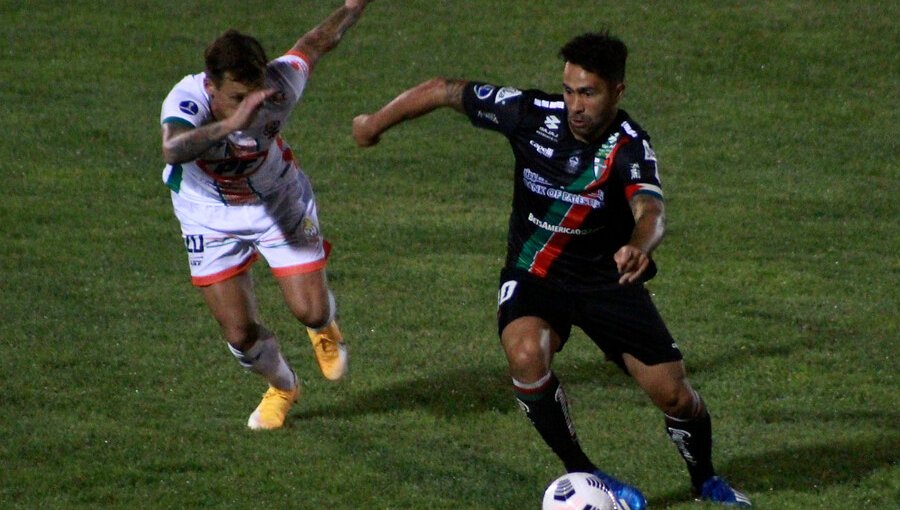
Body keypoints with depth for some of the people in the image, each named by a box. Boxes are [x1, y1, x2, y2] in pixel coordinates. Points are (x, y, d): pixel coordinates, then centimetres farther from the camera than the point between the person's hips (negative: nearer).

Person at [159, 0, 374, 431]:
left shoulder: (280, 85, -31)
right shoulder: (186, 101, -39)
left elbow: (313, 44, -9)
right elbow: (173, 150, -63)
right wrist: (231, 123, -75)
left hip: (280, 202, 1)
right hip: (210, 214, -1)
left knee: (310, 310, -5)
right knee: (240, 334, 0)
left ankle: (324, 329, 37)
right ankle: (282, 387, 36)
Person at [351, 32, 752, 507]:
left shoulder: (628, 145, -25)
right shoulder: (532, 114, -19)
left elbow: (651, 211, -45)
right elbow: (444, 91, -6)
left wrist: (638, 246, -69)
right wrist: (376, 123, 6)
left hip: (606, 278, -1)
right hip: (533, 273, 1)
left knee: (673, 394, -4)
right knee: (526, 354, -31)